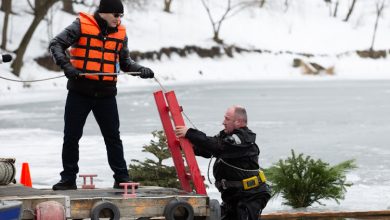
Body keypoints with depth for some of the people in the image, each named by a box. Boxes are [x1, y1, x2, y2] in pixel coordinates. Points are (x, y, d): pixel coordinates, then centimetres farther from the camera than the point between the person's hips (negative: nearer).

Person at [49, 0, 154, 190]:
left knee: (113, 137, 6)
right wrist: (66, 64, -21)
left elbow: (125, 62, 15)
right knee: (71, 136, 4)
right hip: (79, 92, -2)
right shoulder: (81, 26, -5)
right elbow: (56, 45, -5)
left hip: (106, 94, 3)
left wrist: (141, 70, -3)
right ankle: (68, 179, 15)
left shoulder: (120, 33, 7)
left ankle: (121, 178, 13)